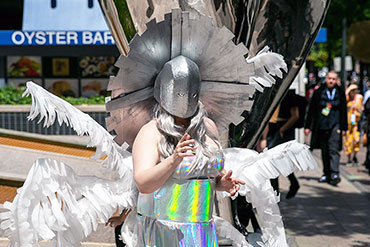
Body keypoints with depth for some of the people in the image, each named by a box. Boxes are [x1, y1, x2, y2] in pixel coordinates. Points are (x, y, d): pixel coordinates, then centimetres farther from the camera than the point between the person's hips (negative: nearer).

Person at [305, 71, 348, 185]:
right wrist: (308, 126, 4)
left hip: (335, 125, -2)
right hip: (321, 126, 2)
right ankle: (327, 174, 17)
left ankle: (334, 174, -19)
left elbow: (344, 111, 11)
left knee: (333, 150, -12)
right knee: (324, 151, 8)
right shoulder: (318, 92, 4)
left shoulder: (340, 93, 6)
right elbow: (311, 110, 7)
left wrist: (344, 128, 8)